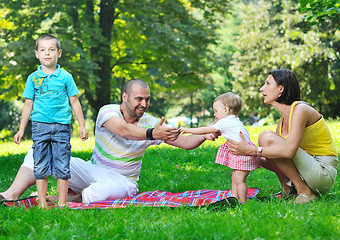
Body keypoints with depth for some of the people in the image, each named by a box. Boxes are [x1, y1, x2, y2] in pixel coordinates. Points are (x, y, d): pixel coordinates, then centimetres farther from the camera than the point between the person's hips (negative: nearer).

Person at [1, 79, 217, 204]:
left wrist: (205, 136, -26)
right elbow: (124, 130, -31)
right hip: (92, 171, 1)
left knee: (125, 187, -41)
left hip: (121, 180, -1)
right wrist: (151, 134, -47)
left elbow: (185, 142, -6)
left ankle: (71, 199, -24)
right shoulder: (108, 111, -9)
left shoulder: (151, 123, -3)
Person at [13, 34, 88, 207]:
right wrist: (21, 130, 10)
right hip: (40, 125, 1)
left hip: (62, 125, -1)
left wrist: (82, 126, 7)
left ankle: (62, 204, 9)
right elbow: (28, 104, 11)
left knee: (62, 167, 0)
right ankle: (42, 204, 9)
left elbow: (74, 102, 9)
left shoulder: (65, 77, 4)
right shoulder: (33, 78, 6)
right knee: (40, 167, 2)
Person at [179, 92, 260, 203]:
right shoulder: (234, 121, 16)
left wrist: (188, 130, 2)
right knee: (234, 178, 13)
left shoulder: (224, 122, -12)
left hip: (243, 153, -10)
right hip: (239, 153, 10)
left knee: (239, 180, -9)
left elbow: (206, 130, -5)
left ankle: (243, 202, -4)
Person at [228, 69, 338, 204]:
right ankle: (288, 189, 4)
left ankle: (305, 192, -15)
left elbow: (289, 151, -29)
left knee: (267, 137, -21)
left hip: (324, 173, -9)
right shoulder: (283, 120, 12)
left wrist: (252, 151, -24)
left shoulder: (300, 109, -15)